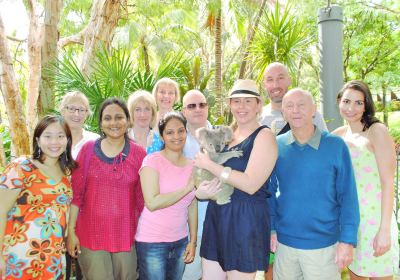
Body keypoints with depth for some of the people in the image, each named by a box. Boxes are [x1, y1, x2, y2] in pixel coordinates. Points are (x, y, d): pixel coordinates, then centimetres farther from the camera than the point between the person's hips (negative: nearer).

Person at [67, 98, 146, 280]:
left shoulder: (139, 154, -2)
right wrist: (71, 231, -2)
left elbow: (142, 198, 3)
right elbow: (76, 193, 0)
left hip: (126, 235, 1)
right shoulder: (88, 149, -1)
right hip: (91, 234, 0)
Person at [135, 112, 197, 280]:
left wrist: (193, 241, 6)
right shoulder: (152, 161, -11)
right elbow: (152, 203, -20)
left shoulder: (191, 165, 5)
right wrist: (187, 188, -17)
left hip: (180, 241, 5)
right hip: (151, 242, -5)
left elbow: (192, 206, 8)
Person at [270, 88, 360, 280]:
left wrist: (347, 241, -9)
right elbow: (271, 190, 6)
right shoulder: (276, 146, -2)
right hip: (283, 243, 3)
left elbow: (348, 196, -7)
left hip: (323, 245, -2)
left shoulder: (335, 146, -8)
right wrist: (271, 228, 1)